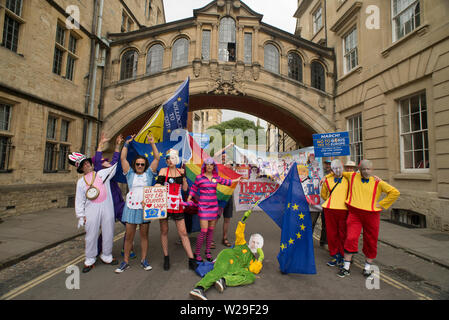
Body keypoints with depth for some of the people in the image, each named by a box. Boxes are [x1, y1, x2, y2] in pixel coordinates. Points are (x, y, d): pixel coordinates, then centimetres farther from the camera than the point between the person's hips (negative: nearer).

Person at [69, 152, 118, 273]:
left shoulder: (102, 173, 9)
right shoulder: (81, 182, 10)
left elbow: (116, 165, 10)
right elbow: (79, 200, 11)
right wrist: (81, 215, 5)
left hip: (107, 208, 0)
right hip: (92, 210, 0)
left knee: (108, 233, 7)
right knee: (91, 235, 4)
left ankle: (106, 256, 25)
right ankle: (90, 260, 22)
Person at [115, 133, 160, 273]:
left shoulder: (149, 173, 6)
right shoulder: (130, 173, 7)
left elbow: (157, 158, 1)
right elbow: (122, 158, 2)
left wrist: (152, 143, -3)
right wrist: (126, 143, -2)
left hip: (146, 208, 0)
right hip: (131, 207, 0)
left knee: (144, 235, 8)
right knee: (129, 236, 5)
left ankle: (143, 260, 21)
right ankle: (125, 261, 19)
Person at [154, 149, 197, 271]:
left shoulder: (181, 171, 9)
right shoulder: (163, 170, 1)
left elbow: (185, 188, 4)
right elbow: (157, 185, -9)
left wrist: (183, 175, -5)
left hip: (177, 205, 1)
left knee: (183, 233, 1)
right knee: (164, 231, 9)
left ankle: (191, 261, 7)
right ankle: (166, 259, 26)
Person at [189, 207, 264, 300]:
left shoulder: (253, 260, 34)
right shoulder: (242, 245, 28)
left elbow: (255, 270, 14)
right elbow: (239, 233, 10)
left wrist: (260, 258, 9)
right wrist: (244, 218, 1)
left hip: (235, 268, 3)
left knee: (251, 277, -25)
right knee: (218, 272, -33)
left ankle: (224, 281, -42)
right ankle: (198, 289, -50)